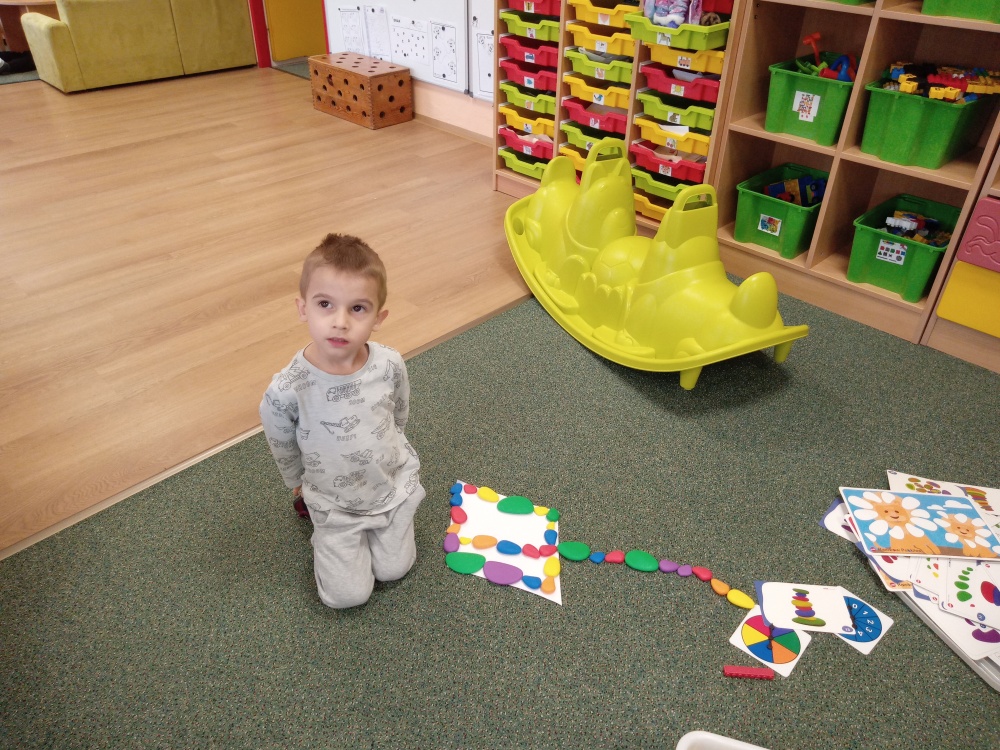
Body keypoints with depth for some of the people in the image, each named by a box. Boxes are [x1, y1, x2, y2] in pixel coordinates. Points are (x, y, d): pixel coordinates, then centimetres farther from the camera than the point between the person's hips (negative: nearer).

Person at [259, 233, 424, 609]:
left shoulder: (390, 366, -24)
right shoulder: (285, 391, -31)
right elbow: (284, 452, -8)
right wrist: (301, 486, 9)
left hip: (395, 487, 2)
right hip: (335, 505, -2)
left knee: (394, 570, 13)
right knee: (348, 596, 2)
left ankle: (381, 527, 39)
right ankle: (325, 536, 28)